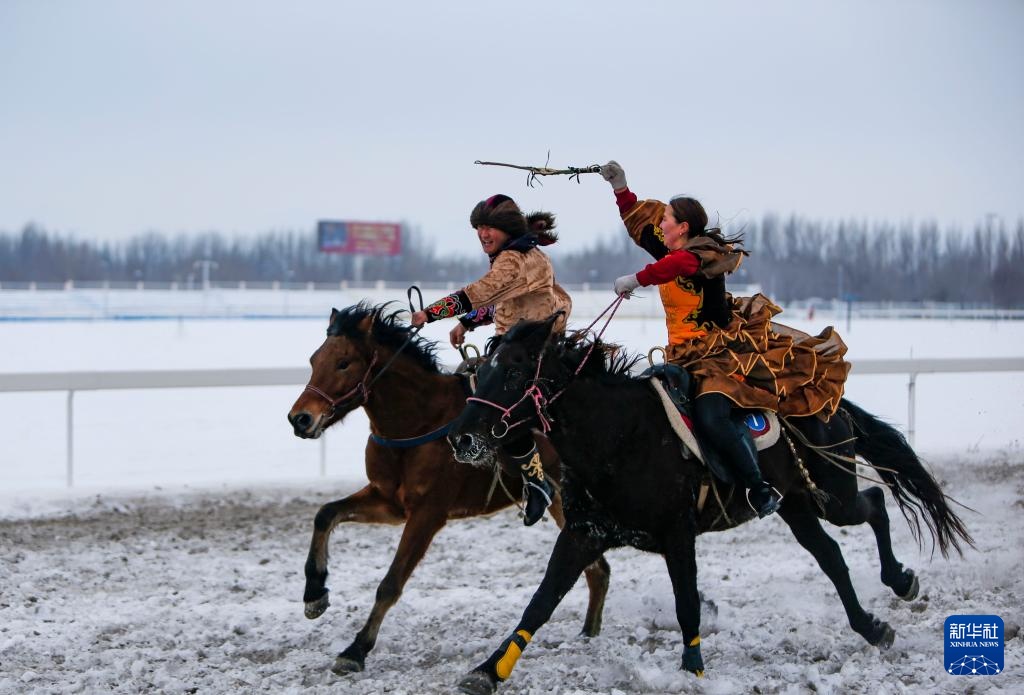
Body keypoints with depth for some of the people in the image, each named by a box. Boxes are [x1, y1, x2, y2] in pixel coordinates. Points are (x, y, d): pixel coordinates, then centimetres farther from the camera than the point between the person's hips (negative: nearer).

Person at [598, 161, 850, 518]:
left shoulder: (702, 255, -14)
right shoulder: (670, 251, 11)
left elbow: (677, 265, -38)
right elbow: (637, 220, 24)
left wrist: (636, 279, -35)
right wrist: (620, 187, 14)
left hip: (718, 351, -11)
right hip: (685, 355, 11)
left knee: (710, 415, -29)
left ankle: (760, 489, -25)